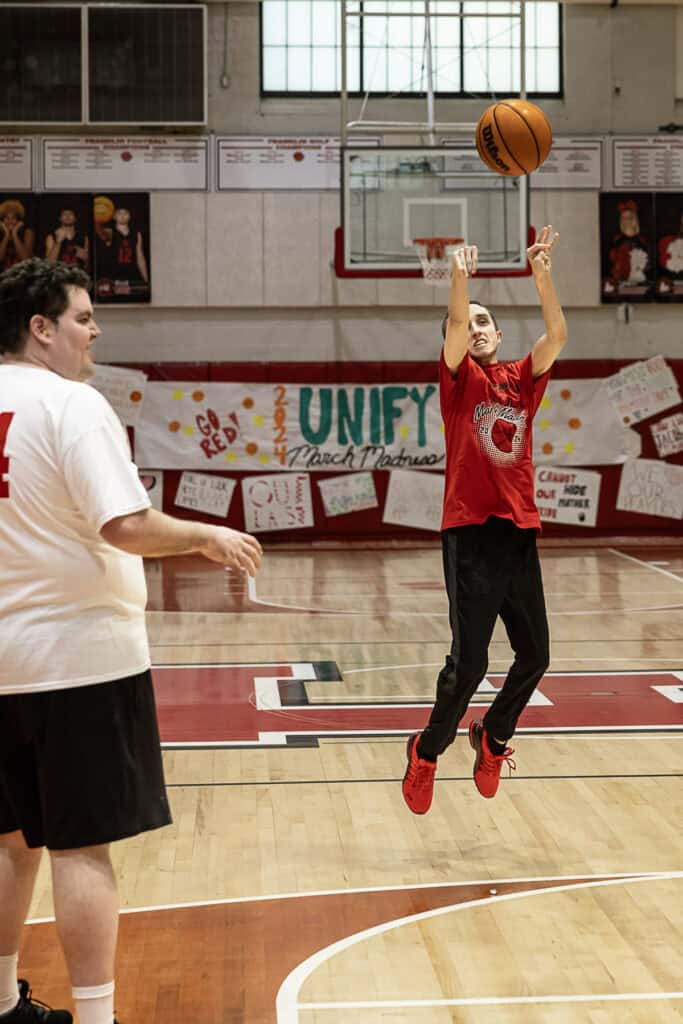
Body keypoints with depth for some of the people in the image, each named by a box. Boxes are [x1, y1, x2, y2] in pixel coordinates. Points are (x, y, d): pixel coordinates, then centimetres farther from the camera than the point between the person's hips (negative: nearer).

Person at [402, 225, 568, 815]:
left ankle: (493, 737, 34)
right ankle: (427, 751, 14)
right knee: (468, 662, -8)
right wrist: (459, 277, -32)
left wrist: (542, 274, -16)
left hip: (520, 533, 5)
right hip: (471, 533, -5)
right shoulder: (460, 378, 3)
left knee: (535, 655, 10)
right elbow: (455, 329, -16)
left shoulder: (521, 380, 11)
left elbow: (558, 335, -4)